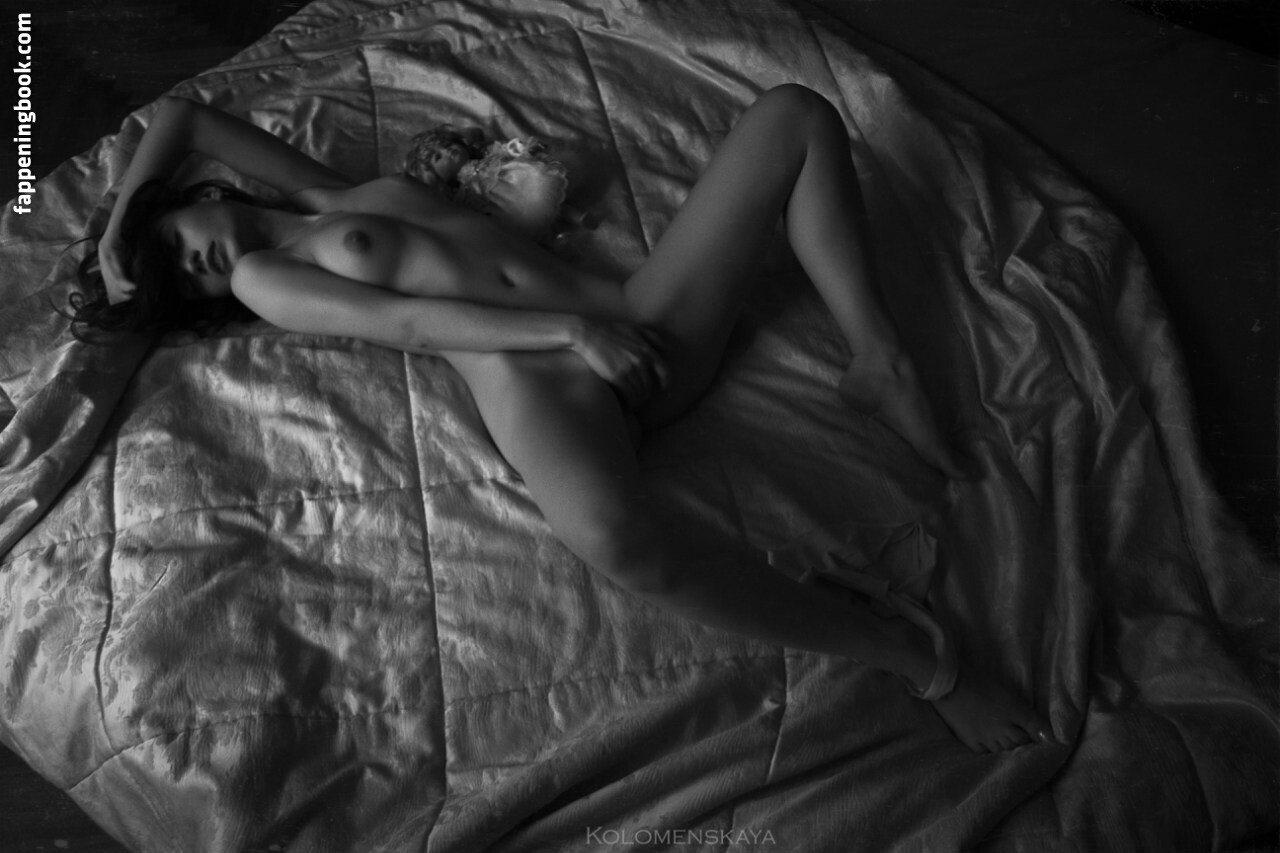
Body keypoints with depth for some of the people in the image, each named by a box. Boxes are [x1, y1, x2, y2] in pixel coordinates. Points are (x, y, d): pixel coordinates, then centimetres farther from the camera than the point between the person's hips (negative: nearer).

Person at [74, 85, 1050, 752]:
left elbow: (180, 111, 40)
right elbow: (405, 321, -5)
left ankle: (879, 365, -2)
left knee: (798, 113, 3)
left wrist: (119, 232, 32)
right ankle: (910, 652, -25)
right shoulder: (263, 278, 12)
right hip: (534, 379, -7)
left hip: (634, 324, 8)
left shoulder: (337, 199, 31)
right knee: (614, 536, -45)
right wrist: (566, 329, -15)